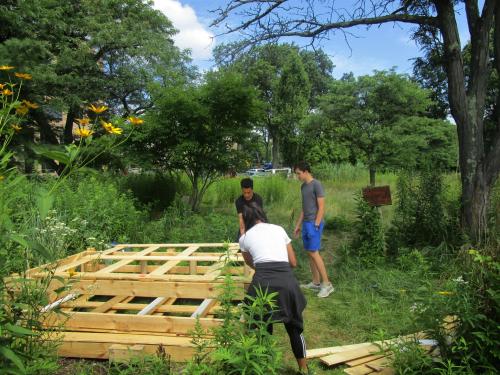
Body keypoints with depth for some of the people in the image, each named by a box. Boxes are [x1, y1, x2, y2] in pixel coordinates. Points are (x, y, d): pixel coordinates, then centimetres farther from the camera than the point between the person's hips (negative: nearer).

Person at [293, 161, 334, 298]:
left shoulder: (316, 185, -10)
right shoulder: (303, 186, 15)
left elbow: (321, 207, -14)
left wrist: (316, 225, -18)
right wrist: (298, 225, 20)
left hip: (314, 224, -8)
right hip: (306, 223, 8)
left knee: (314, 252, -11)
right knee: (310, 253, 9)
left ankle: (327, 284, -5)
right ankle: (316, 282, 17)